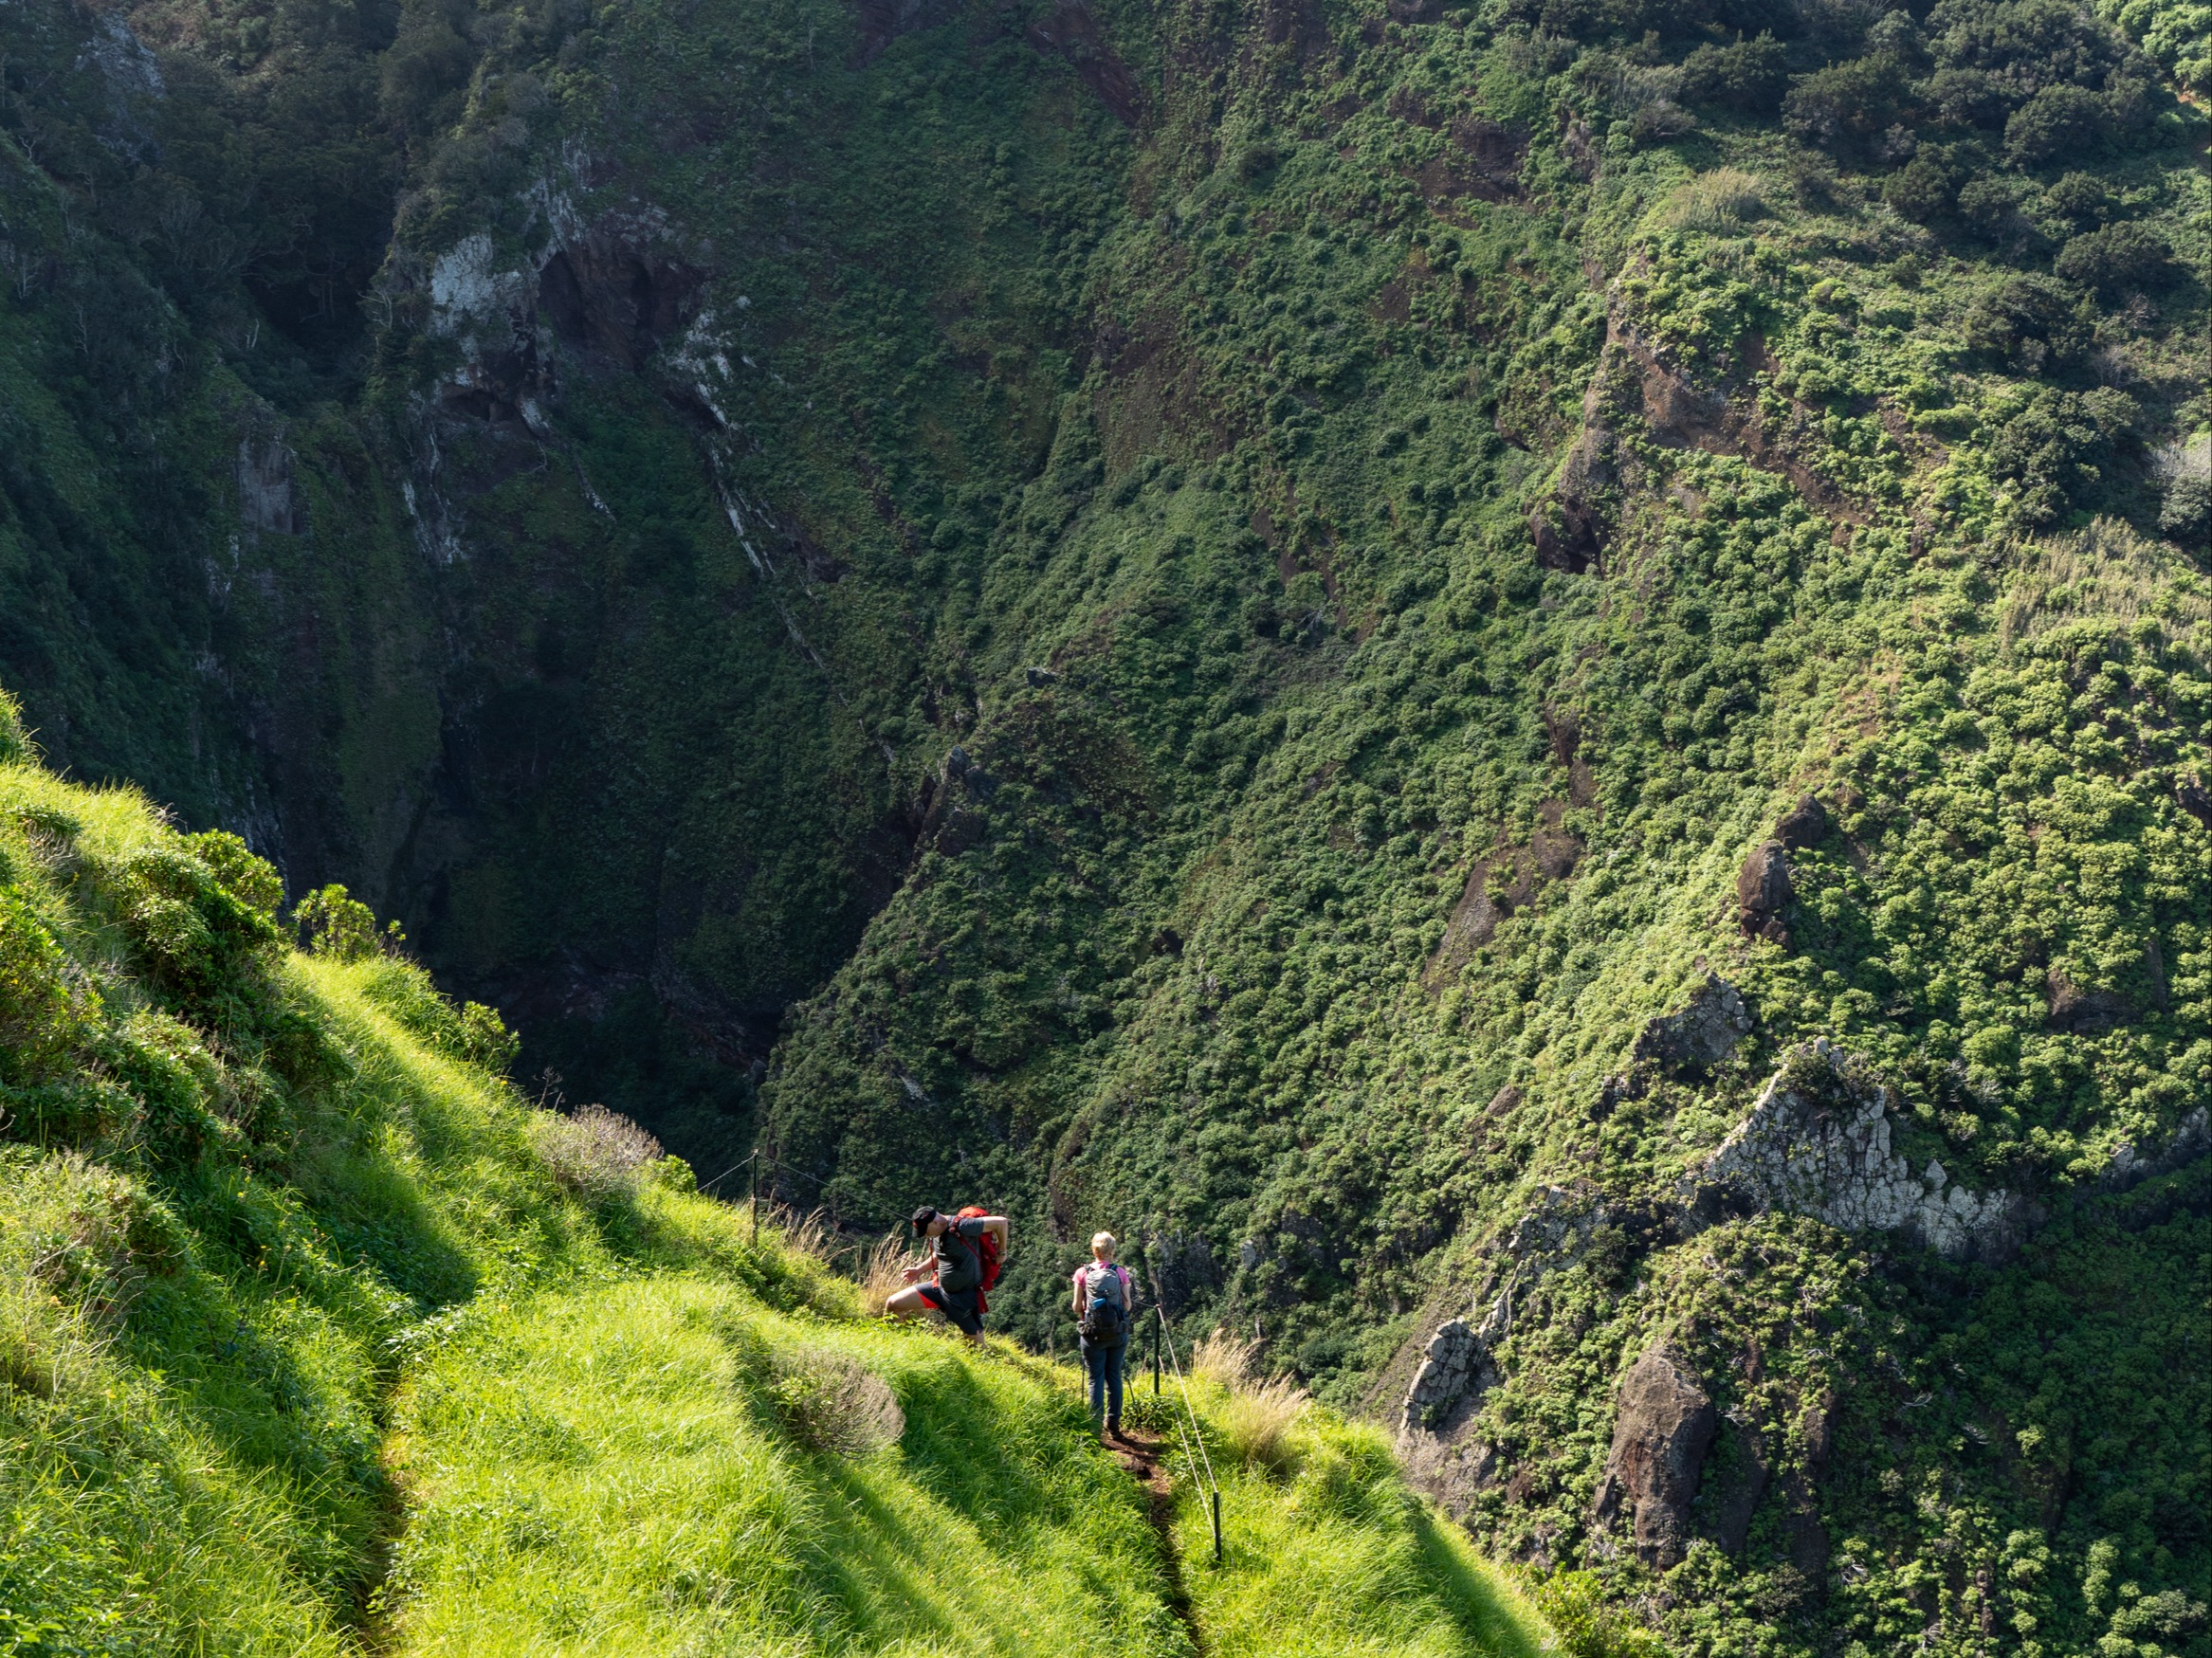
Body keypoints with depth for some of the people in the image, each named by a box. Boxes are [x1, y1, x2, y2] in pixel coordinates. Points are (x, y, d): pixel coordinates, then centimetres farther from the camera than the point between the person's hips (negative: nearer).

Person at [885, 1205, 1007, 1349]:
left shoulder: (961, 1227, -27)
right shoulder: (937, 1232, -2)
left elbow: (1001, 1222, -25)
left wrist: (1002, 1252, -12)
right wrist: (920, 1270, 6)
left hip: (965, 1295, -7)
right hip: (939, 1287, 7)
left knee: (978, 1346, 3)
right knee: (892, 1305, -1)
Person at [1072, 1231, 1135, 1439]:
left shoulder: (1083, 1273, -4)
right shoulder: (1121, 1273, -3)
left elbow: (1077, 1307, -2)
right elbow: (1128, 1305, -2)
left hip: (1093, 1333, -1)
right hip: (1118, 1332, 1)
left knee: (1096, 1379, 5)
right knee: (1114, 1377, 13)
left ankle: (1095, 1427, 2)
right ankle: (1114, 1425, 16)